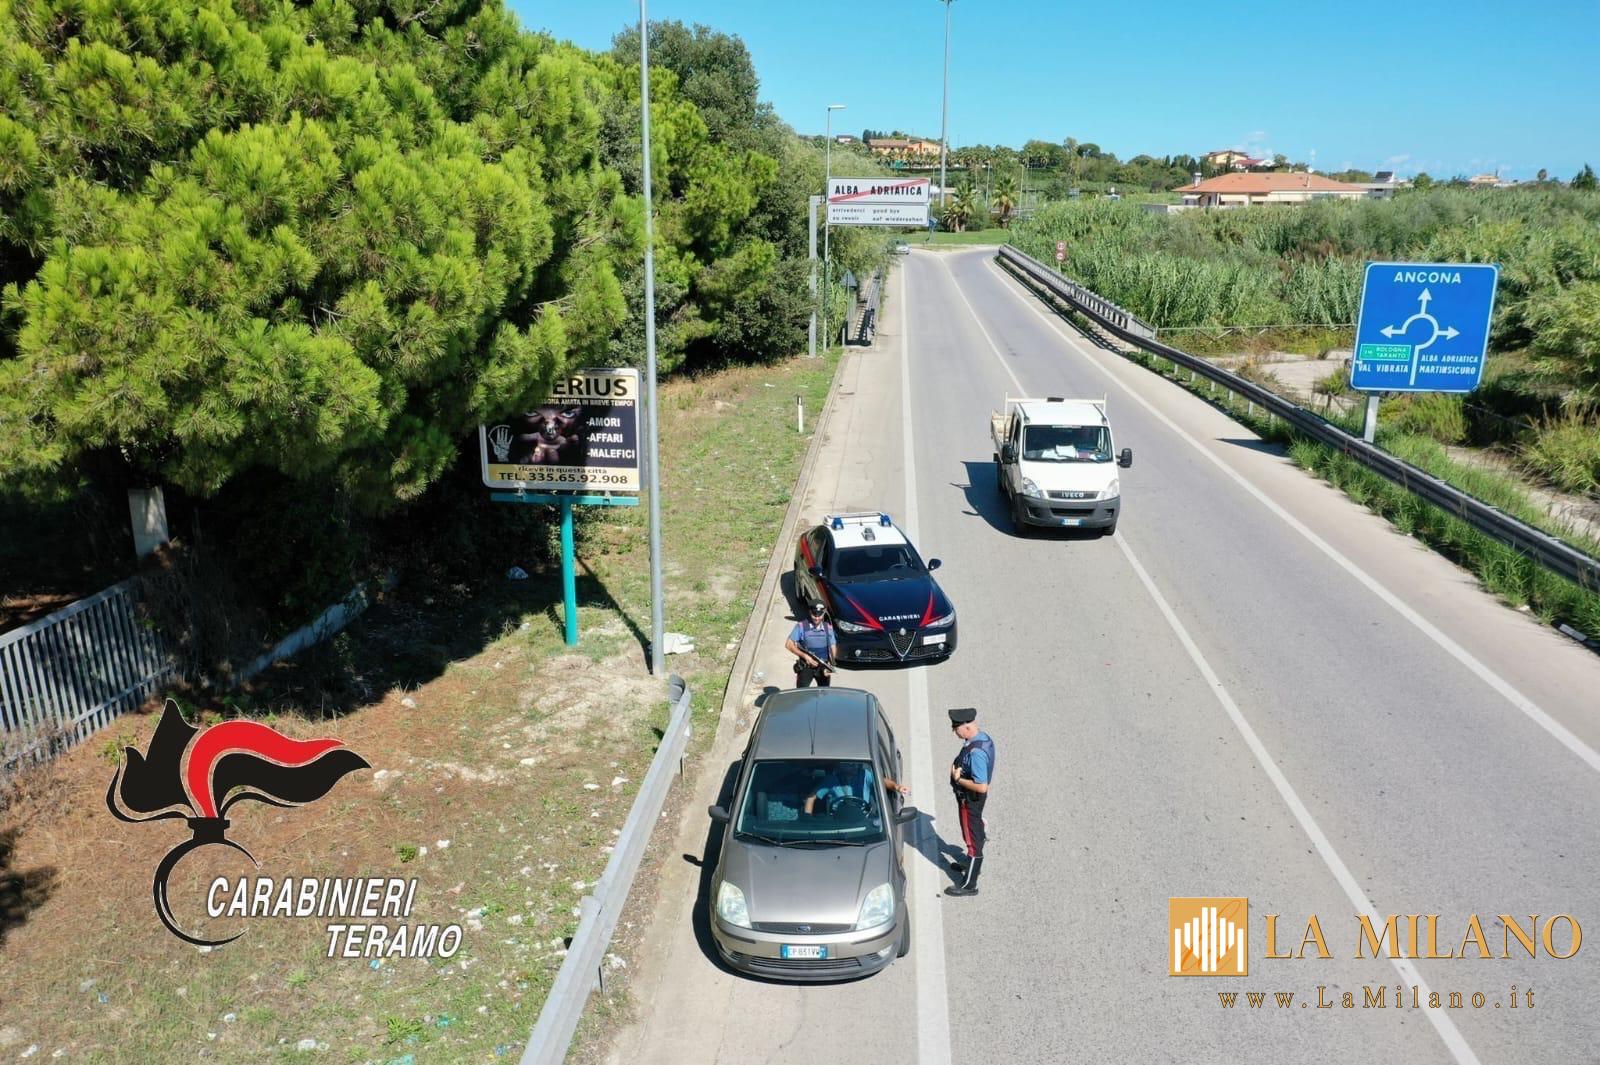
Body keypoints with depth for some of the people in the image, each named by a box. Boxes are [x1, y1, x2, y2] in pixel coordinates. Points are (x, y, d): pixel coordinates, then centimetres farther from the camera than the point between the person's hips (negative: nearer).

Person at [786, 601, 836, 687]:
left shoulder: (828, 628, 3)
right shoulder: (801, 626, -8)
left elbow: (833, 648, 9)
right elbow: (789, 644, -9)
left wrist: (830, 664, -8)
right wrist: (805, 656, -17)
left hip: (823, 667, 3)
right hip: (806, 667, -3)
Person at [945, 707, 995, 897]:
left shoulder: (976, 752, -35)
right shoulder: (981, 737, -5)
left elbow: (981, 786, -34)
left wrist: (958, 779, -23)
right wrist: (958, 766, 1)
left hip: (970, 799, -10)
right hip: (971, 797, 10)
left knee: (972, 838, 5)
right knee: (975, 832, 28)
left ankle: (969, 884, 20)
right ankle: (973, 865, 50)